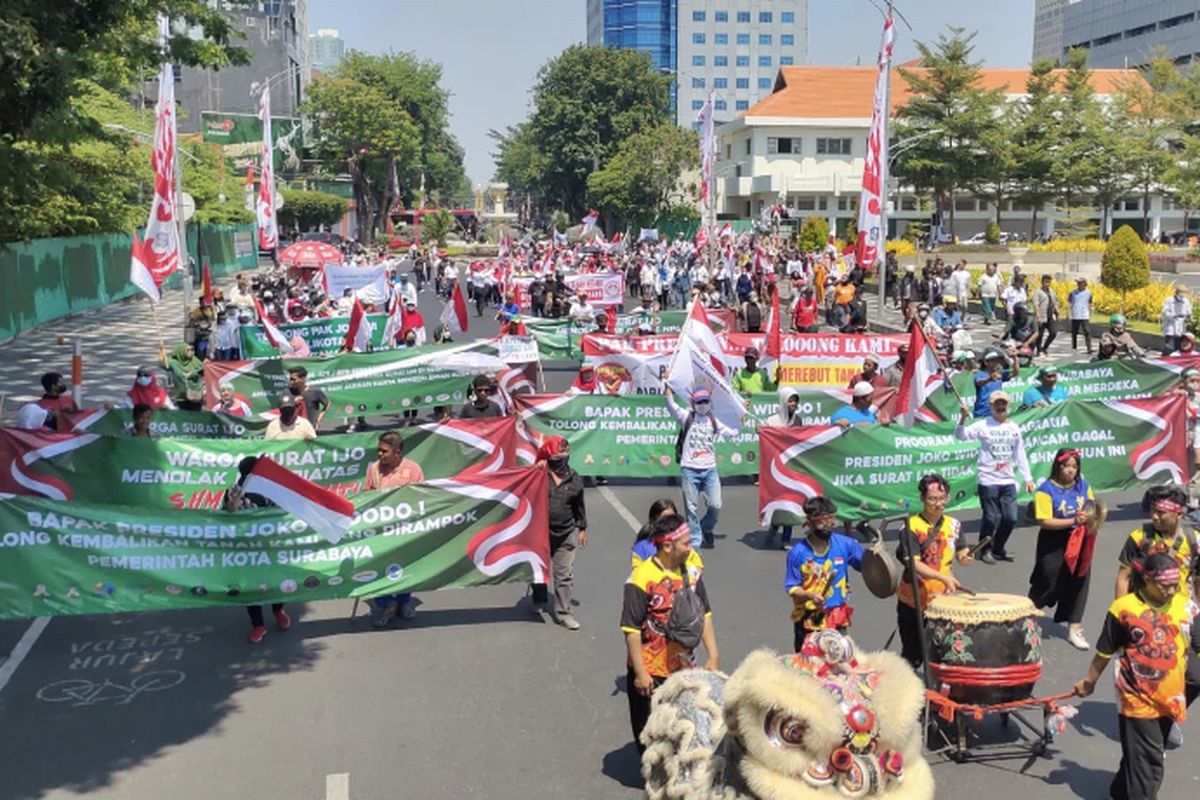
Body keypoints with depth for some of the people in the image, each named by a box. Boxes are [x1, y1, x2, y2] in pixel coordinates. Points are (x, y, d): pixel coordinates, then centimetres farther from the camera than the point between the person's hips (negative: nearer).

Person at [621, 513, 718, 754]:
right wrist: (640, 673, -16)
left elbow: (704, 615, 10)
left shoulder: (691, 571, 1)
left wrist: (713, 656, 5)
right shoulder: (643, 578, -19)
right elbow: (631, 630, -17)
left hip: (684, 668, 5)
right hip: (650, 672, -5)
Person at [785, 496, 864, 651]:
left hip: (837, 618, 2)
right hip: (808, 620, -2)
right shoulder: (798, 552, -14)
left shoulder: (844, 544, -7)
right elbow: (791, 588, -10)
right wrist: (810, 595, -29)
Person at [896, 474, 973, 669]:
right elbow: (913, 563, -19)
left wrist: (965, 557, -15)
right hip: (913, 601, -4)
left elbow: (961, 552, 10)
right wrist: (943, 577, -31)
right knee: (913, 655, 5)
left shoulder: (953, 525, 5)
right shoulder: (912, 526, -12)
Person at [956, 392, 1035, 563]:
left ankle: (998, 549, 24)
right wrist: (963, 419, -33)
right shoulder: (983, 426, -5)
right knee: (991, 518, -5)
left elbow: (1020, 455, 14)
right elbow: (960, 435, -16)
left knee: (1011, 518, 5)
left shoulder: (1014, 428, 10)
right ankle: (985, 550, 15)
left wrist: (1027, 478, 13)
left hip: (1008, 481, 5)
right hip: (988, 480, -5)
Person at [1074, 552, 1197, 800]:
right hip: (1138, 699, -4)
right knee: (1147, 762, -3)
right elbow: (1105, 652, -2)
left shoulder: (1184, 607, -5)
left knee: (1139, 755, 22)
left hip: (1169, 698, 4)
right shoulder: (1124, 608, -13)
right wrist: (1089, 682, 8)